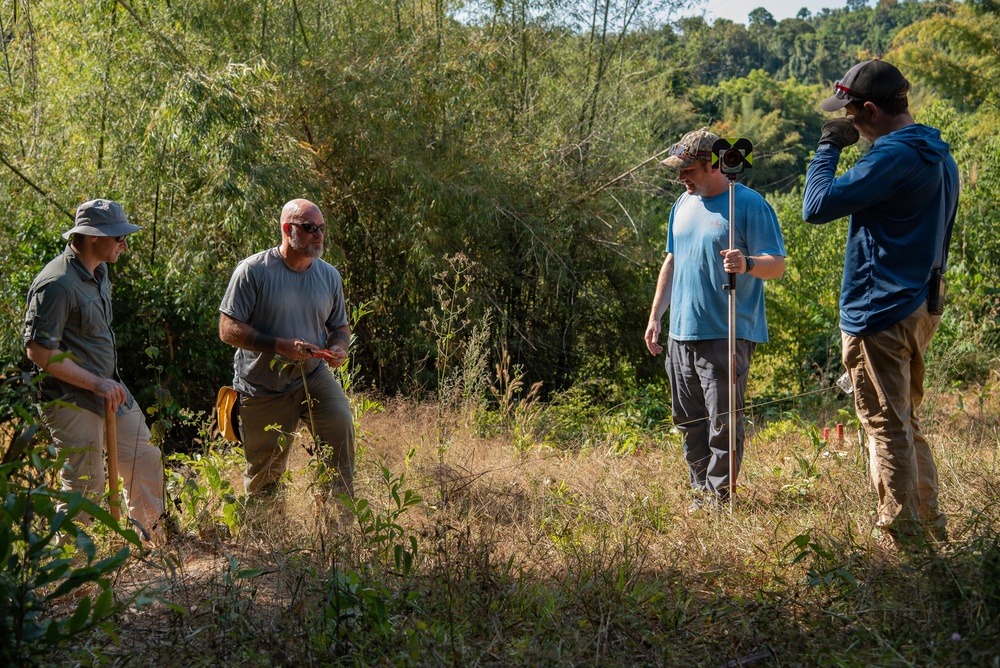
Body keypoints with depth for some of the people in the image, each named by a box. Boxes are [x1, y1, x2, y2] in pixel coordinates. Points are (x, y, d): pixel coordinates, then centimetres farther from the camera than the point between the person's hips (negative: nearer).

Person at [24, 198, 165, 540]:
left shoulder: (99, 270, 7)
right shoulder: (56, 284, -23)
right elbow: (39, 350, -25)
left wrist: (110, 383, 18)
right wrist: (96, 384, -24)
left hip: (110, 390, 9)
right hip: (73, 401, -9)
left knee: (145, 460, 17)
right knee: (86, 486, -1)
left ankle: (151, 536, 37)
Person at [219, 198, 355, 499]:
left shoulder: (330, 276, 5)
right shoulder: (253, 271, -10)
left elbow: (340, 326, 17)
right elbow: (228, 329, -13)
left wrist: (338, 347, -8)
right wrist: (280, 346, -24)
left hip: (313, 376, 3)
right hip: (263, 389, -3)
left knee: (341, 426, -23)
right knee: (264, 475, 6)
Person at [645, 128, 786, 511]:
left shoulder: (749, 205, -8)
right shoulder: (684, 204, 15)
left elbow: (777, 264, -11)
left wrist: (747, 264, -33)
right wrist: (655, 315, 20)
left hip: (727, 335, -7)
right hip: (681, 333, 7)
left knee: (723, 422, -4)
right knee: (688, 420, 12)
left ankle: (718, 494, 6)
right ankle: (700, 490, 22)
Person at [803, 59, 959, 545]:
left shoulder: (893, 156, -19)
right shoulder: (938, 155, 13)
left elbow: (817, 206, -20)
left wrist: (828, 148, -8)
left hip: (879, 312, -10)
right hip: (919, 308, 10)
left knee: (887, 426, -3)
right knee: (906, 422, 19)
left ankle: (902, 535, 2)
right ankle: (930, 526, 25)